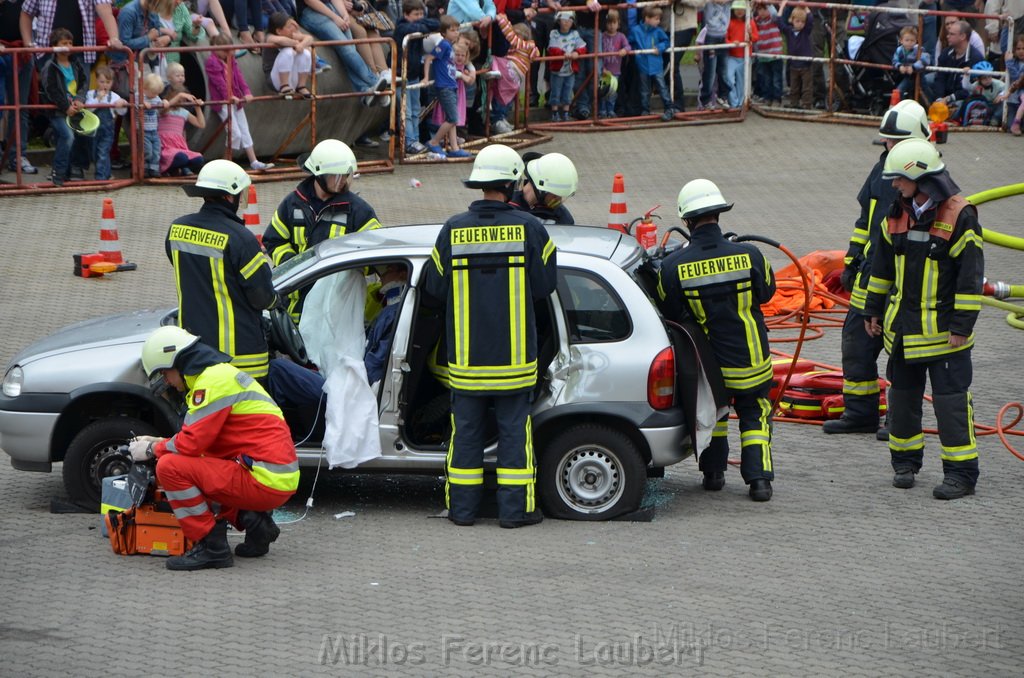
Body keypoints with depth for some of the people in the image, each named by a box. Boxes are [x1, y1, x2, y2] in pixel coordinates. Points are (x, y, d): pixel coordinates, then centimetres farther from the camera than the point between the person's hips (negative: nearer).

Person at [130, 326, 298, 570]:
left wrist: (152, 450, -1)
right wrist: (160, 442, 17)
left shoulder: (213, 381, -13)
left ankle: (211, 547, -13)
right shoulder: (221, 373, 19)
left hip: (265, 482, -11)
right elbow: (202, 438, 24)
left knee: (170, 467, -16)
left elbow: (193, 443, -17)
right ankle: (253, 520, 14)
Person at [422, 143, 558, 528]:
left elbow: (434, 290, 2)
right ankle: (515, 508, 6)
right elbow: (545, 285, -2)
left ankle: (462, 507, 13)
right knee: (514, 429, 5)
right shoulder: (529, 229, -8)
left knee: (466, 428, 10)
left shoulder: (453, 230, -3)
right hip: (514, 353, -2)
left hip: (466, 356, 2)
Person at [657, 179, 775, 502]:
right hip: (751, 360, 0)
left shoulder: (674, 265, -16)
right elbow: (767, 291, 3)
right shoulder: (748, 255, -15)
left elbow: (670, 313, -3)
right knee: (754, 416, 15)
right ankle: (759, 478, 5)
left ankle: (713, 472, 26)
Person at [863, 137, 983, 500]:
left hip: (943, 330, -7)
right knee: (903, 395, 14)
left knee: (951, 400, -5)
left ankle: (961, 472, 0)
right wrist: (873, 309, 18)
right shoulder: (898, 214, 6)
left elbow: (971, 276, -13)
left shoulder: (959, 216, -14)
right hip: (902, 326, 7)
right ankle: (905, 462, 28)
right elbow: (883, 264, 17)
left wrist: (962, 324, -15)